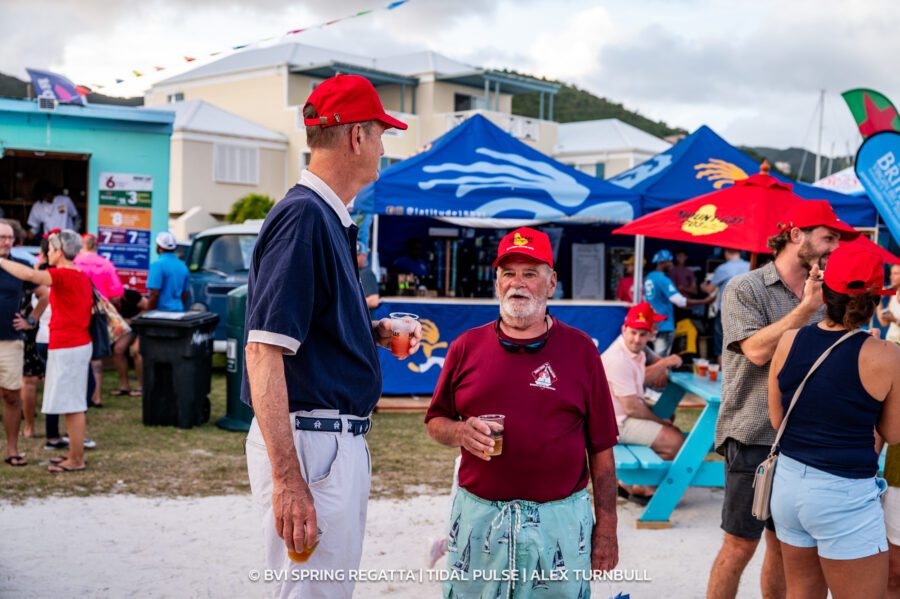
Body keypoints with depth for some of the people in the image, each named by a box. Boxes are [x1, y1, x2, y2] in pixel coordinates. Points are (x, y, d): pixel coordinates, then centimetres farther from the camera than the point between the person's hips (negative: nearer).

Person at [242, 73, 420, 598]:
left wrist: (376, 333, 11)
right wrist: (287, 478, -28)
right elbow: (264, 350, -23)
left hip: (346, 439, 10)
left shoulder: (333, 219, 14)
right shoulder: (302, 215, -16)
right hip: (309, 442, -10)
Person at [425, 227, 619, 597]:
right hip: (479, 518, 1)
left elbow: (601, 448, 3)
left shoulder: (579, 350, 3)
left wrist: (607, 526, 0)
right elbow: (435, 423, 14)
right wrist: (461, 432, -9)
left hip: (560, 522, -1)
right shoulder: (467, 347, 6)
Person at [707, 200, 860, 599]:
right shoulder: (745, 289, -6)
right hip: (754, 438, -5)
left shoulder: (821, 295, 10)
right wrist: (807, 307, -18)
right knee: (740, 545, 0)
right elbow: (757, 351, -20)